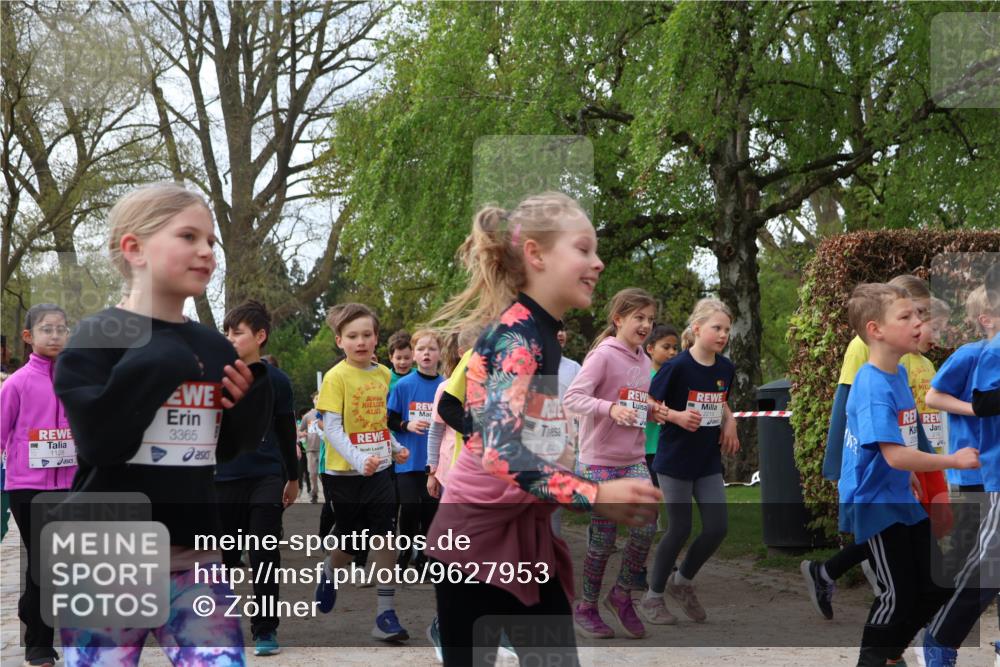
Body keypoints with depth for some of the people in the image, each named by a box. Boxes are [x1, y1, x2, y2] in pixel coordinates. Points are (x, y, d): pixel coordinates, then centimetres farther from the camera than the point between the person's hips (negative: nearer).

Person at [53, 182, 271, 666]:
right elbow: (100, 440, -20)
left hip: (193, 556, 5)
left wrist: (251, 397, 0)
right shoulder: (97, 338, -8)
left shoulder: (214, 348, 9)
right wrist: (158, 365, -20)